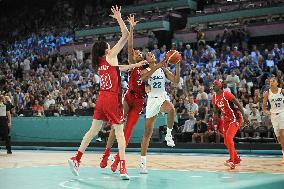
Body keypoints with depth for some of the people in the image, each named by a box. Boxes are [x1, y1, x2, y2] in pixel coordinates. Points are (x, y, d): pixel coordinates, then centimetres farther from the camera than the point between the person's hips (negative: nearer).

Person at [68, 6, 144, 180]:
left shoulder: (99, 63, 15)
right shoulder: (110, 56, -3)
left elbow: (117, 68, 31)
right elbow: (126, 35, -5)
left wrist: (134, 65, 33)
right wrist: (119, 18, 1)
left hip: (102, 99, 7)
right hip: (113, 99, -6)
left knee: (94, 130, 12)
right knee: (119, 131, -4)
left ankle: (76, 158, 10)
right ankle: (123, 168, -8)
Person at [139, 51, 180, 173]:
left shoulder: (163, 69, 11)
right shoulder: (146, 70, 2)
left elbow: (176, 81, 2)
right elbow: (143, 78, -24)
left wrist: (177, 65, -8)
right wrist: (158, 66, -32)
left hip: (163, 98, 1)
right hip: (152, 100, -1)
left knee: (171, 109, -37)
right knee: (147, 133, -1)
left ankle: (168, 135, -15)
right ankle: (142, 162, 7)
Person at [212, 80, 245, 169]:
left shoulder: (226, 94, -17)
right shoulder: (214, 98, 5)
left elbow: (238, 104, -15)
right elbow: (215, 110, 17)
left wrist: (244, 116, -20)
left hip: (235, 118, -8)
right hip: (226, 119, 8)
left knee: (228, 137, -23)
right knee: (226, 141, 10)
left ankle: (232, 161, -21)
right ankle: (236, 159, 28)